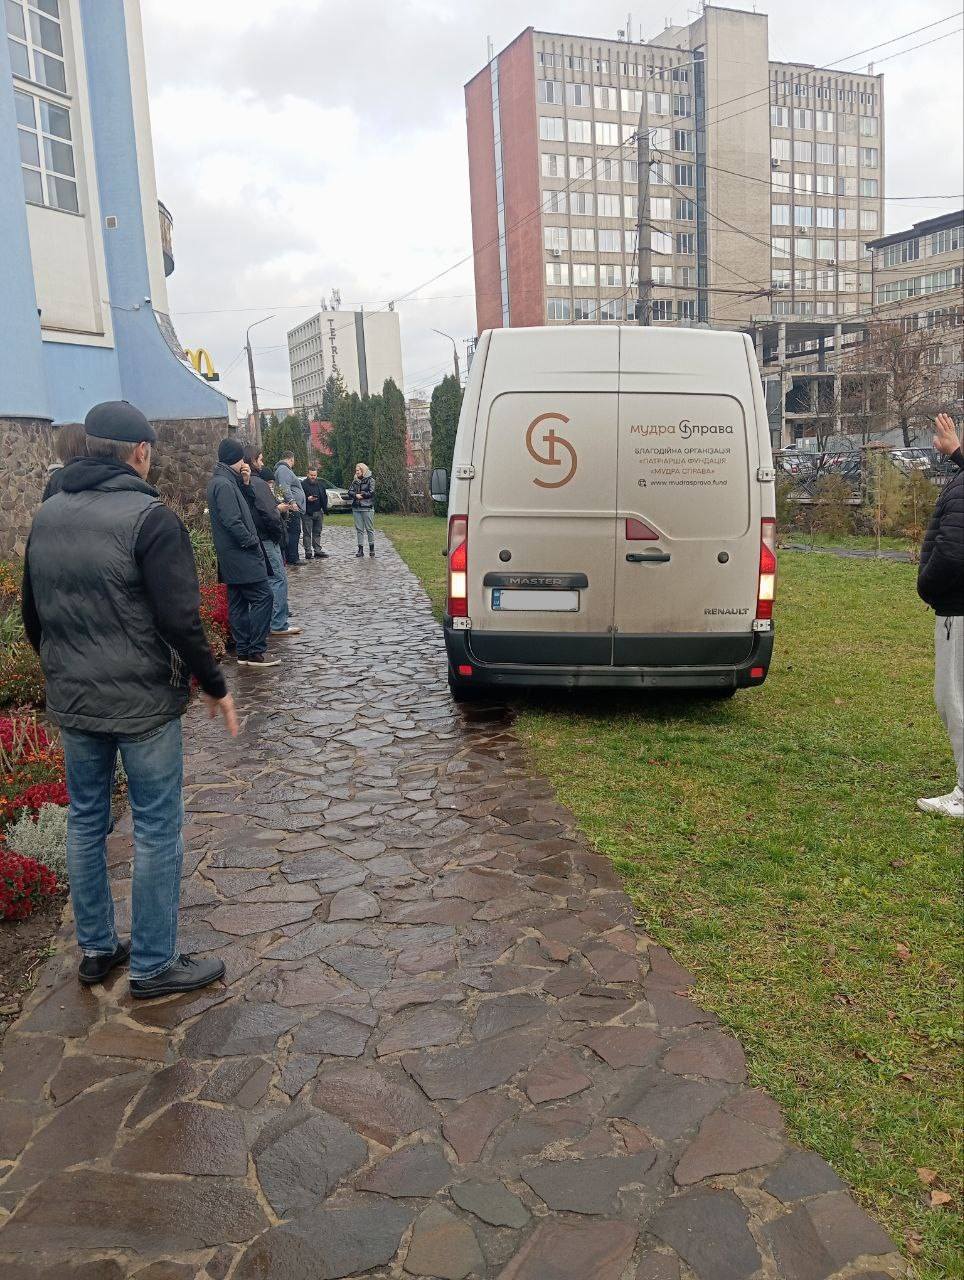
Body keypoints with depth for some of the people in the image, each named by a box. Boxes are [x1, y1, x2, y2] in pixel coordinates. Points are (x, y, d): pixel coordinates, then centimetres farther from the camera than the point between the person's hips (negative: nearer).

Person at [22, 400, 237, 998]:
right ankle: (153, 966, 15)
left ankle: (97, 949, 32)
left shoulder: (47, 516, 6)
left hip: (71, 703, 7)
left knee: (86, 820, 19)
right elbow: (180, 621, -20)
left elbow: (32, 616, 14)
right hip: (144, 703, -7)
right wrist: (216, 685, -7)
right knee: (158, 830, 5)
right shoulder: (150, 518, -16)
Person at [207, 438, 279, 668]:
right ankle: (256, 651, -7)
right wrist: (253, 542, -13)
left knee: (238, 603, 11)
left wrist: (244, 483, 7)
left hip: (232, 558, 10)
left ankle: (244, 652, 16)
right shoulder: (224, 484, -16)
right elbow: (232, 522, -23)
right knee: (263, 598, -8)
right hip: (242, 556, -10)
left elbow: (241, 509, 19)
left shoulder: (222, 481, 15)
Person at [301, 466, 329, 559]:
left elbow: (324, 497, 19)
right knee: (307, 533, -3)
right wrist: (307, 499, -23)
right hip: (307, 513, -5)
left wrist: (325, 510, 10)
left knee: (317, 533, 10)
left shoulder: (321, 484, 14)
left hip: (318, 512, 6)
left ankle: (317, 551, 15)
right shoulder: (303, 484, -4)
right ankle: (308, 551, -1)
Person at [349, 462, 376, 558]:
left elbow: (371, 492, -11)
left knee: (369, 528, 0)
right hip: (356, 507, 5)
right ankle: (360, 549, 8)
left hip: (367, 507, -5)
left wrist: (361, 495, -7)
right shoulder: (355, 480, 14)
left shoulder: (370, 480, -2)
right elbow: (350, 491, 7)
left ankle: (371, 548, 8)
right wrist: (356, 495, -12)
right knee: (359, 529, 5)